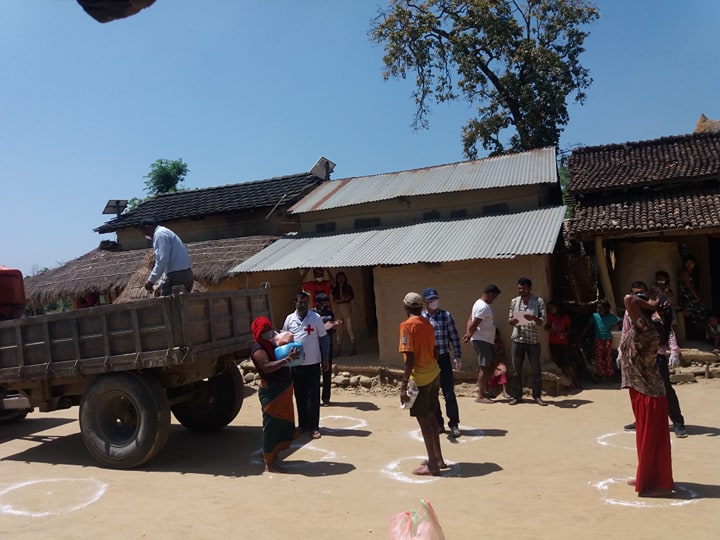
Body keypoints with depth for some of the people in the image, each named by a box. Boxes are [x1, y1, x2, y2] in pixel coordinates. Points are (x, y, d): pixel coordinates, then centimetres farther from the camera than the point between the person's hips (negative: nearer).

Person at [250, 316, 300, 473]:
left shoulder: (270, 344, 11)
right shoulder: (258, 350, -17)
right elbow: (266, 367, -33)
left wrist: (290, 355, 3)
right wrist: (288, 359, -36)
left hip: (283, 389, 10)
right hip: (271, 391, -9)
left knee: (282, 424, 18)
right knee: (272, 425, -2)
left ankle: (270, 454, 34)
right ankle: (269, 463, 9)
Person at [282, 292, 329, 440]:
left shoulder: (316, 318, -5)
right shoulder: (289, 319, 1)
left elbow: (323, 338, 0)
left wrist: (325, 359, -1)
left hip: (313, 363, -2)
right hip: (296, 364, 2)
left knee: (313, 396, 2)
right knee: (300, 395, 11)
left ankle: (314, 427, 10)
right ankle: (303, 424, 23)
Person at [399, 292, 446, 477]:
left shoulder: (407, 325, -13)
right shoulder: (427, 323, 10)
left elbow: (410, 358, -19)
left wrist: (403, 386, -18)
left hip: (420, 378, -8)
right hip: (434, 374, 8)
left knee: (424, 421, 2)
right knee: (431, 417, 19)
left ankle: (432, 465, 9)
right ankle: (438, 459, 29)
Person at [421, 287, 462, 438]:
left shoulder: (446, 315, 0)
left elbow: (454, 337, 1)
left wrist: (458, 356, -3)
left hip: (443, 359, -1)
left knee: (449, 393, -2)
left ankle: (454, 425, 10)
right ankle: (438, 424, 22)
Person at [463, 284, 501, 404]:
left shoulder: (480, 303, 14)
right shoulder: (483, 307, -19)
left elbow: (470, 320, 13)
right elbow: (473, 325, -22)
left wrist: (468, 334, 2)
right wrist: (469, 336, -6)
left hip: (487, 341, 10)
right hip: (481, 340, -10)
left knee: (491, 365, 15)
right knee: (484, 367, -6)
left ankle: (483, 390, 21)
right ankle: (480, 396, -1)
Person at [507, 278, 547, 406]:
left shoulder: (539, 302, -1)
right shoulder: (514, 301, 8)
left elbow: (543, 322, -4)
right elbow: (510, 319, 12)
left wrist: (533, 318, -24)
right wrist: (512, 321, -12)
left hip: (533, 340, -2)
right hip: (517, 339, 2)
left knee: (535, 370, 5)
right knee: (516, 370, 4)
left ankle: (537, 396, 15)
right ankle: (516, 395, 12)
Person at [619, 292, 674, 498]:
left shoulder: (646, 330, -22)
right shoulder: (639, 330, 6)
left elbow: (628, 299, -32)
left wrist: (650, 306, -17)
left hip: (648, 392, -10)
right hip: (642, 390, 10)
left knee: (652, 438, 1)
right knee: (645, 436, 19)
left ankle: (660, 484, 13)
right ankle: (647, 477, 33)